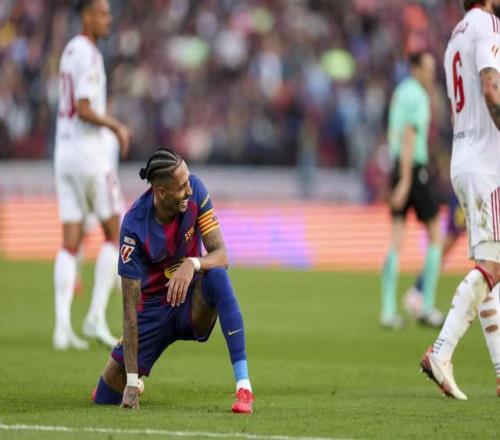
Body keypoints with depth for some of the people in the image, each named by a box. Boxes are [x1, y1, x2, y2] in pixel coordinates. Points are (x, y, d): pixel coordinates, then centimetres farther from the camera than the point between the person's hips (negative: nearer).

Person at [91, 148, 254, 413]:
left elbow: (221, 255, -16)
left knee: (217, 277, -34)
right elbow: (130, 307, -24)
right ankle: (133, 375, 35)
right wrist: (131, 380, -27)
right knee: (107, 397, -6)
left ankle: (243, 386, -35)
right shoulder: (134, 226, -25)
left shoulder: (194, 190, -16)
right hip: (154, 308, -1)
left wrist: (192, 264, -42)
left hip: (192, 302, 1)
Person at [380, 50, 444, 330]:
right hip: (416, 170, -8)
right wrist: (405, 182, -23)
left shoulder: (402, 92, 16)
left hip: (398, 168, 8)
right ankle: (428, 307, 3)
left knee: (397, 242, 2)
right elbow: (409, 139, -20)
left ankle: (388, 311, -5)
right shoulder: (416, 97, -13)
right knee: (435, 236, 3)